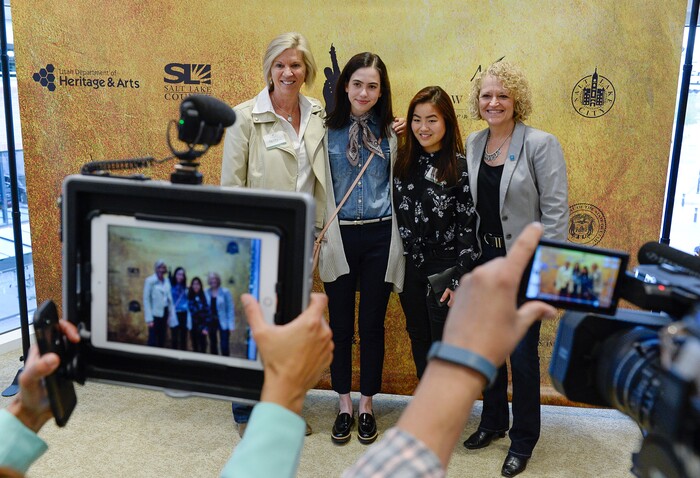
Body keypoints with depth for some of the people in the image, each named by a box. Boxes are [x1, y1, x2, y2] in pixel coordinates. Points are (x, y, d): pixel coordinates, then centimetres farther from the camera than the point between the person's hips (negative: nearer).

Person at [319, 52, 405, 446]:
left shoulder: (391, 132, 3)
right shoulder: (328, 130, 0)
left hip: (379, 237, 0)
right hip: (340, 237, 0)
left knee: (373, 324, 10)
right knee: (341, 324, 10)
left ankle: (367, 405, 28)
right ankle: (344, 406, 28)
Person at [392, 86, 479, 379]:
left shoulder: (461, 167, -10)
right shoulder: (403, 161, 3)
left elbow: (469, 226, -11)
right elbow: (395, 213, 13)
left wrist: (459, 279, -13)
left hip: (444, 268, -5)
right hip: (409, 265, 5)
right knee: (418, 338, 16)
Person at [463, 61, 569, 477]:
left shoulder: (541, 144, -11)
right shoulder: (473, 143, 4)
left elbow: (556, 210, -12)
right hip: (484, 259, 5)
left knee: (523, 353, 3)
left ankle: (524, 439, 23)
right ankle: (494, 421, 36)